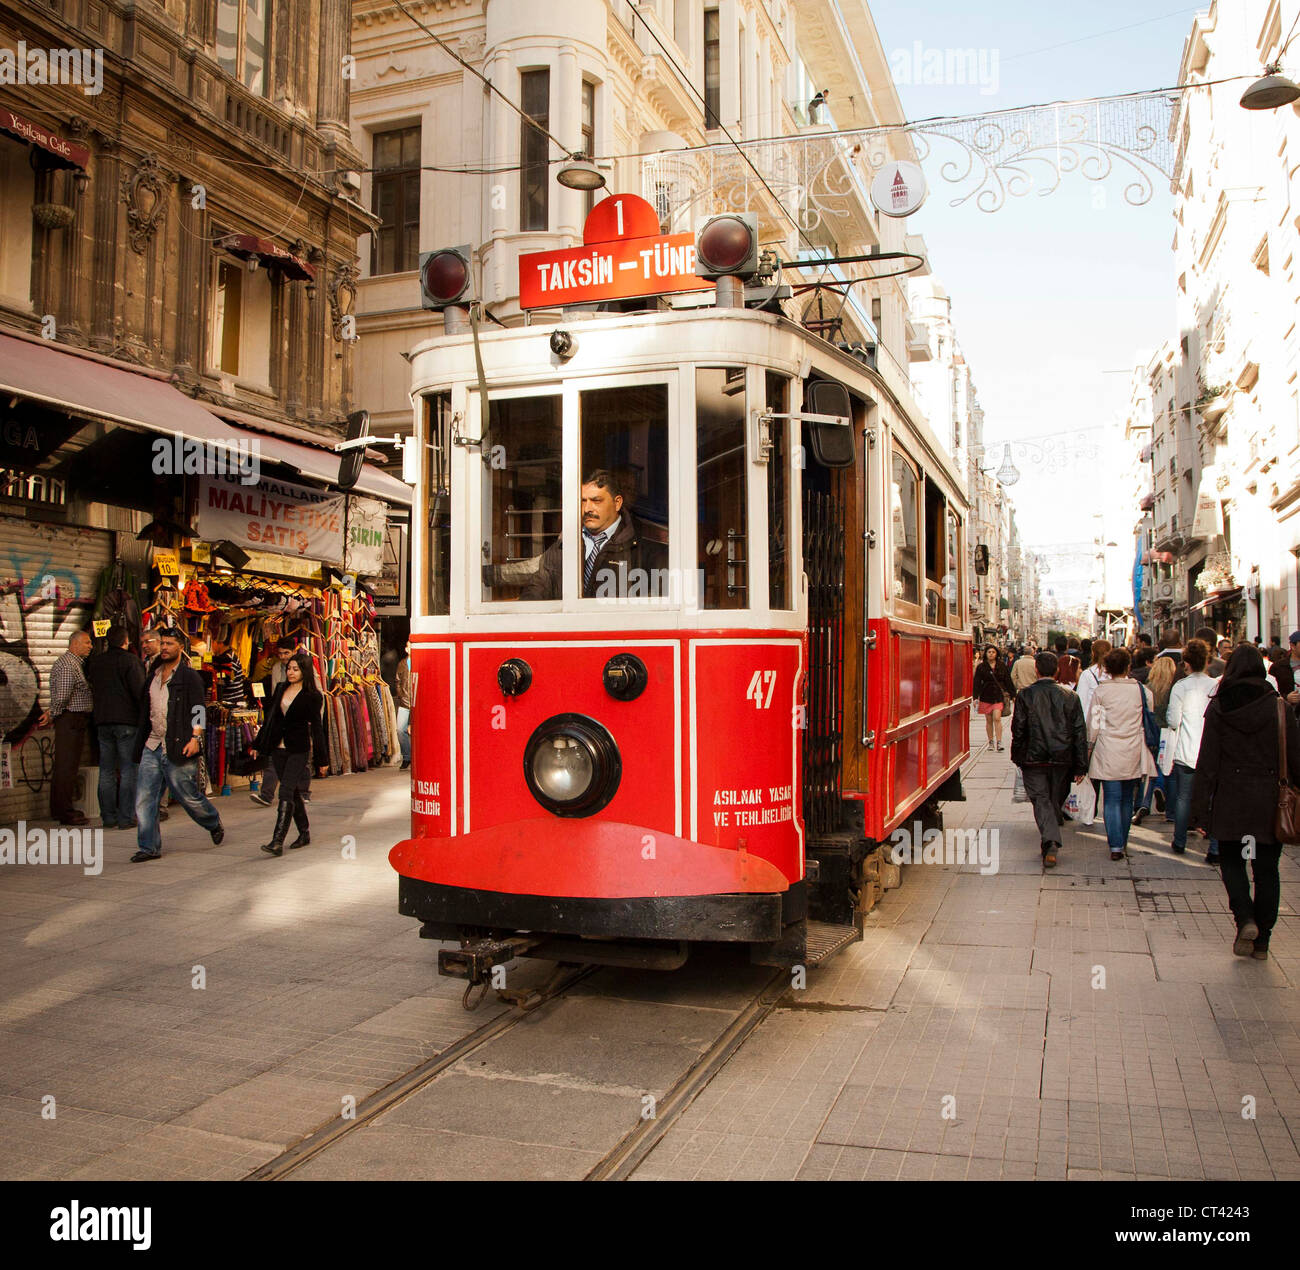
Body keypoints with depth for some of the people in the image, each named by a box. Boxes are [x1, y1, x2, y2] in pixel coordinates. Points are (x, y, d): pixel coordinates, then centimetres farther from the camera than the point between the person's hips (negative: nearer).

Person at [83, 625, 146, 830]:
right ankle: (126, 817, -3)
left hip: (102, 721, 5)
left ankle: (108, 817, 12)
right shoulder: (130, 660, -8)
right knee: (128, 769, -1)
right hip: (127, 720, -5)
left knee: (106, 771, 10)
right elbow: (140, 691, -12)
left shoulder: (95, 661, 10)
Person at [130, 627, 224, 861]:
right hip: (152, 747, 6)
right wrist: (141, 741, 17)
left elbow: (198, 710, -10)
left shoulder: (189, 676, -4)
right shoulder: (153, 676, 16)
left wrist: (195, 738, -22)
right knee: (144, 799, 0)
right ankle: (149, 847, 7)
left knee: (188, 796, 3)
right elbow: (145, 711, 21)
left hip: (178, 747, -6)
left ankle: (215, 824, 28)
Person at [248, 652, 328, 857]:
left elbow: (316, 728, -4)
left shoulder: (312, 697, -6)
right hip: (278, 748, 6)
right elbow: (270, 719, 16)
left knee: (286, 792, -14)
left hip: (299, 750, -6)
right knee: (293, 793, 12)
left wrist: (321, 759, -4)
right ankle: (304, 833, 25)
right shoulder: (280, 690, 10)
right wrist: (258, 745, 16)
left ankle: (277, 842, -18)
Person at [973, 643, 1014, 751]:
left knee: (997, 718, -13)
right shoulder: (981, 667, 2)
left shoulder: (1002, 666, 6)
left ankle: (999, 742, -12)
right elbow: (976, 683, 0)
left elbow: (1008, 681, 11)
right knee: (989, 720, 6)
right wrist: (976, 697, -7)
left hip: (999, 696, -1)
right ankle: (990, 742, 16)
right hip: (986, 696, 1)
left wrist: (1011, 694, 8)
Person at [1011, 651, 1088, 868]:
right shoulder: (1070, 696, 0)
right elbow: (1080, 734, 1)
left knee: (1041, 800, -1)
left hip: (1034, 759, -3)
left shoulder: (1025, 694, -7)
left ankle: (1050, 843, -20)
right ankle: (1050, 844, 27)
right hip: (1062, 760, 3)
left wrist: (1017, 757, 7)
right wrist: (1080, 766, 5)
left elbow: (1018, 729, -5)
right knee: (1055, 801, 16)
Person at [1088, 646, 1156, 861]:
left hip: (1108, 754, -2)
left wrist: (1090, 745, 12)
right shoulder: (1142, 690, -3)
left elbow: (1093, 725, -3)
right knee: (1127, 799, 16)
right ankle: (1122, 841, 28)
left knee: (1112, 800, 0)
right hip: (1133, 754, 2)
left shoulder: (1101, 691, -7)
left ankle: (1115, 846, -8)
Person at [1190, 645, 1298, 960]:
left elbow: (1207, 762, -5)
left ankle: (1245, 918, -6)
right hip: (1270, 800, 1)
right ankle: (1262, 939, 14)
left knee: (1231, 861, 15)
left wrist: (1200, 808, -1)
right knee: (1267, 869, 11)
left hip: (1230, 799, -1)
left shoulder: (1219, 707, -5)